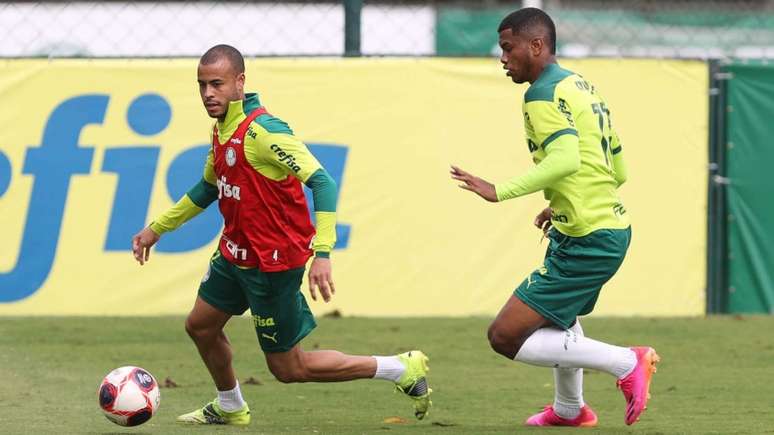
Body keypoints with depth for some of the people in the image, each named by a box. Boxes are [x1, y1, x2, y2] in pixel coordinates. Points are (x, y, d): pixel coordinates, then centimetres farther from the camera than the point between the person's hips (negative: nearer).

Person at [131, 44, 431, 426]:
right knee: (200, 325, 19)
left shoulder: (262, 131, -25)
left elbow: (322, 182, -31)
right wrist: (157, 228, 27)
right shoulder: (221, 130, 4)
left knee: (288, 368, 1)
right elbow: (209, 187, 23)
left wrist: (322, 253, -39)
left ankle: (404, 370, 10)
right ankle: (229, 408, 45)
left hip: (273, 262, -9)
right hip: (235, 252, 9)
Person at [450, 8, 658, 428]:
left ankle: (625, 363, -10)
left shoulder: (544, 94, -14)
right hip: (612, 227, 10)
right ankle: (569, 409, 53)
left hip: (586, 242, -10)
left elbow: (565, 159, -30)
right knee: (560, 315, 35)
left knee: (505, 337, -9)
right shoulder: (582, 86, 16)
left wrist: (500, 191, -29)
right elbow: (619, 170, 19)